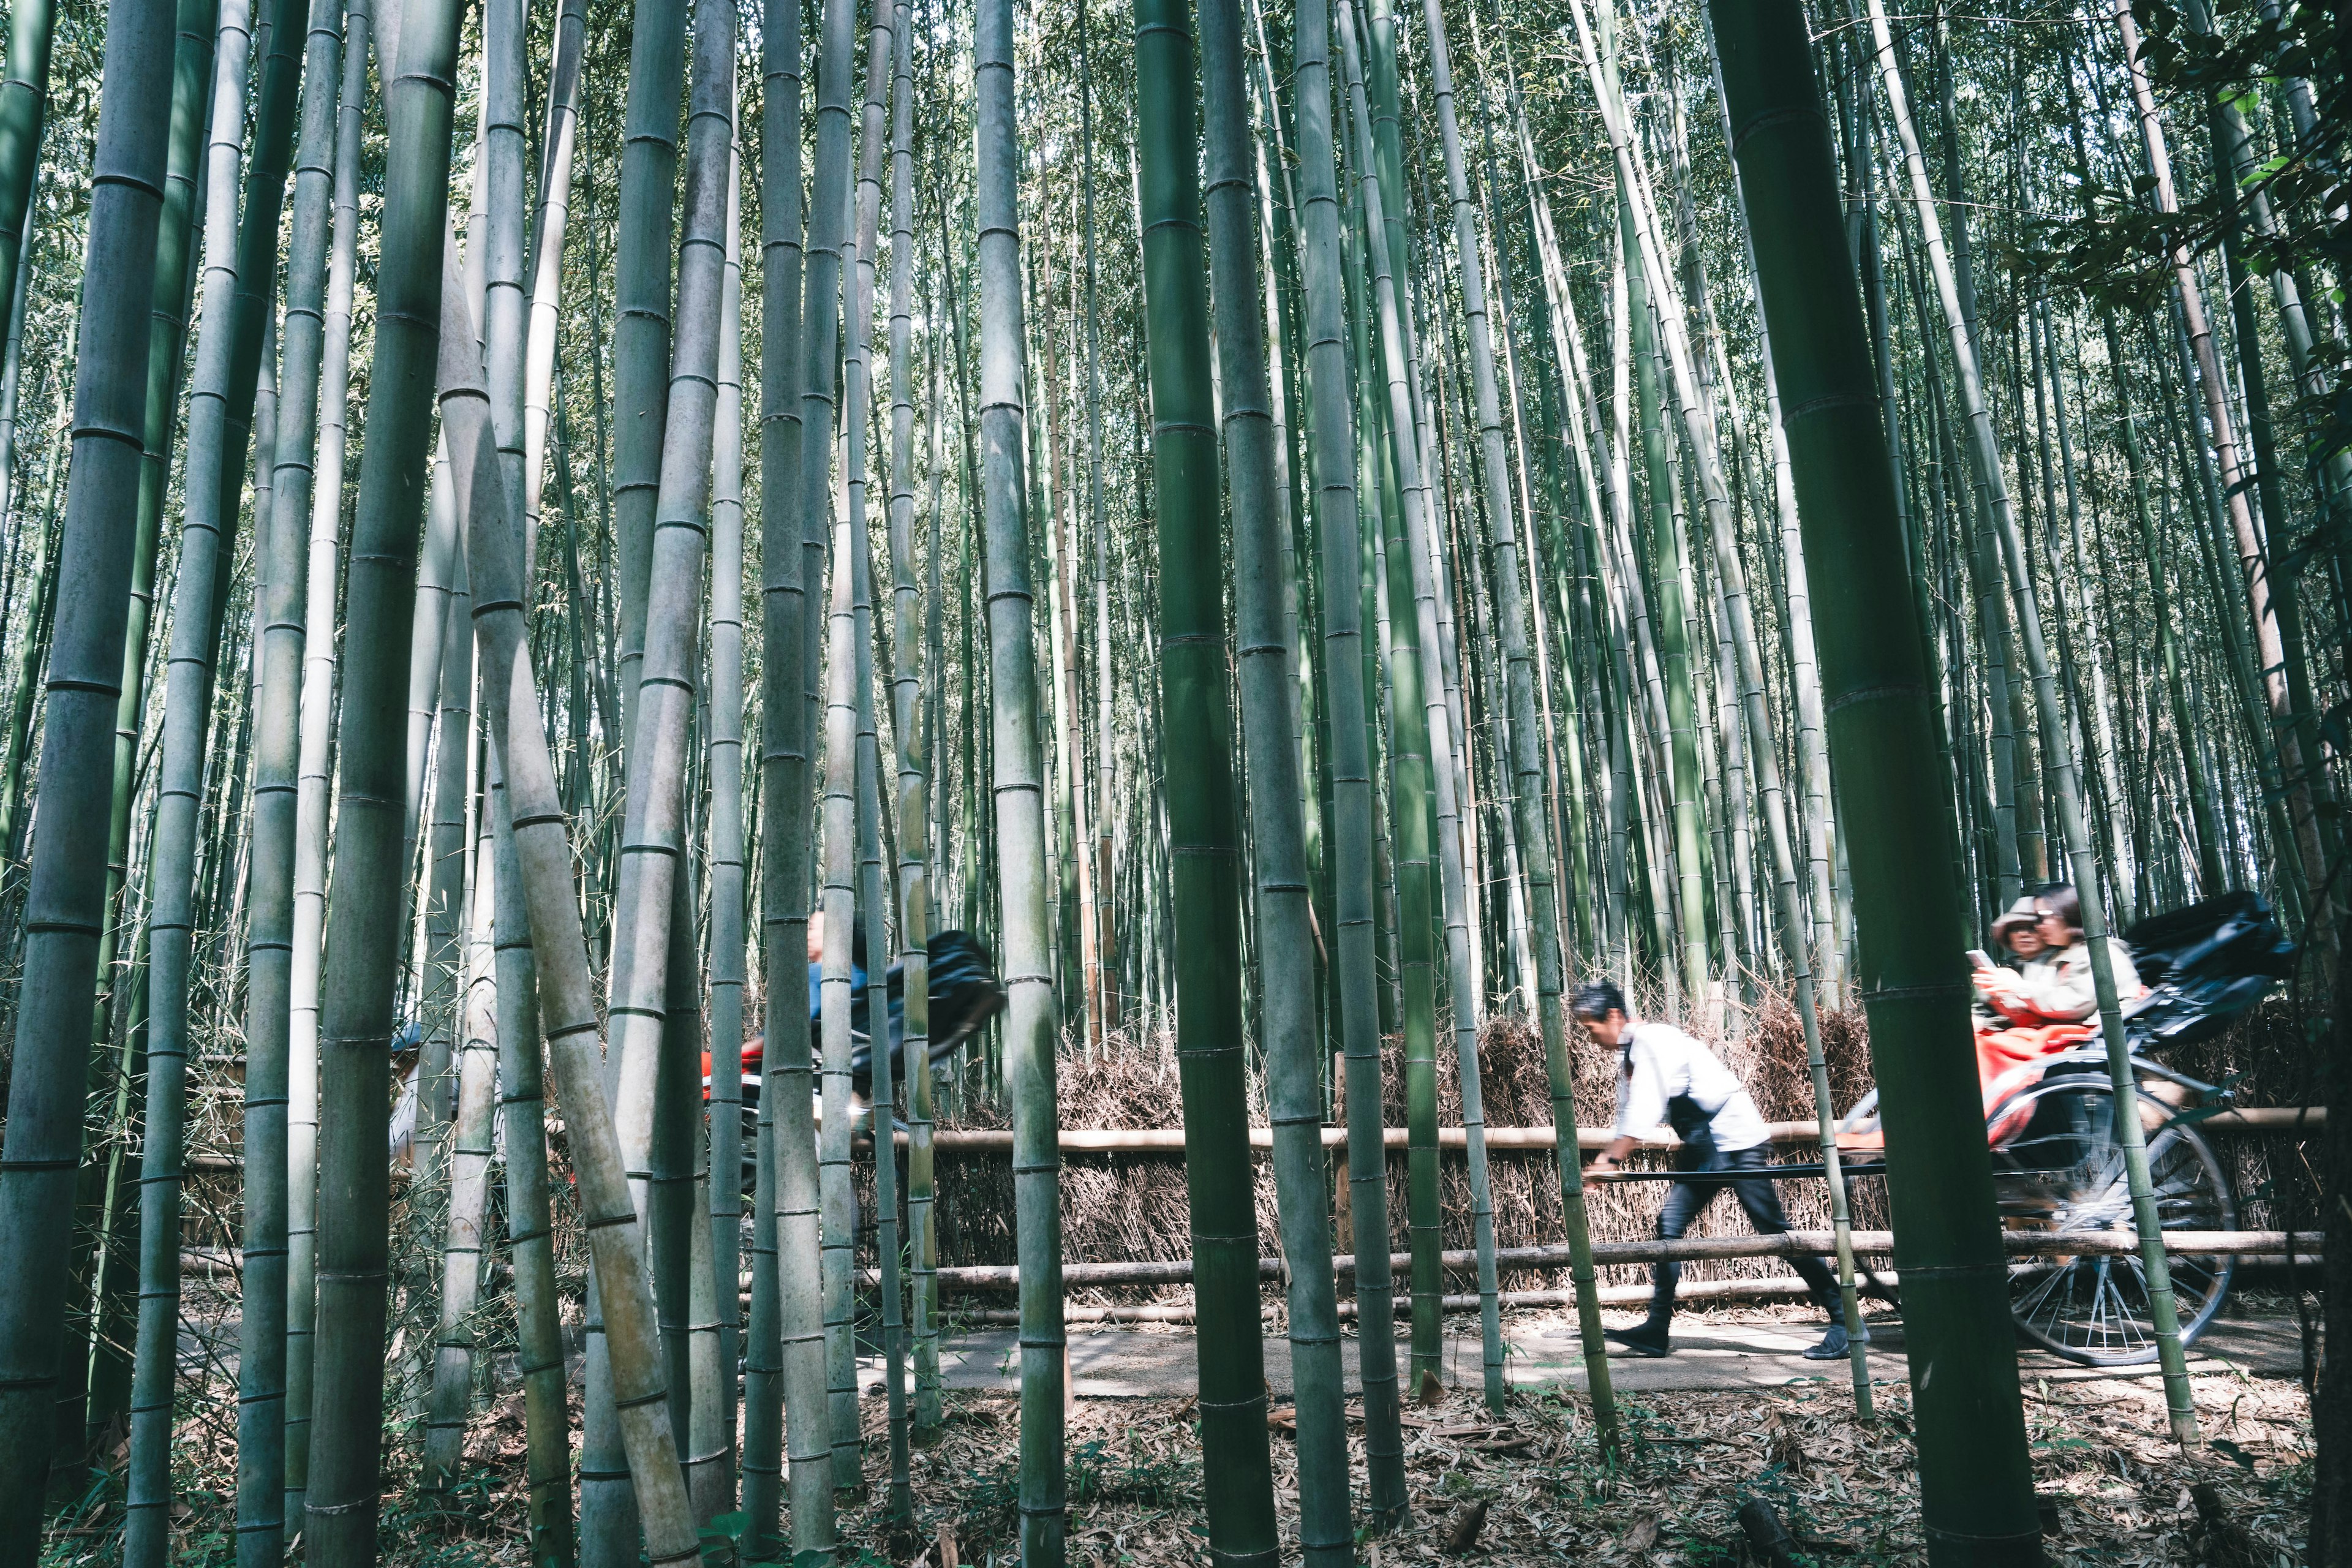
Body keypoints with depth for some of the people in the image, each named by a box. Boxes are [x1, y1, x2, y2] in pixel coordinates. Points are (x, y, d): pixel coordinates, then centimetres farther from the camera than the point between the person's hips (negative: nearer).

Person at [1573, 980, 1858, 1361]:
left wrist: (1612, 1160, -25)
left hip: (1737, 1138, -9)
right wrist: (1604, 1160, 5)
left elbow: (1645, 1112, -26)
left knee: (1774, 1230, -8)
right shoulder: (1628, 1053, 9)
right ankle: (1656, 1332, 3)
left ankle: (1845, 1320, 1)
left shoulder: (1652, 1040, -20)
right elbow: (1628, 1115, 14)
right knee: (1670, 1224, 1)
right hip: (1704, 1147, 9)